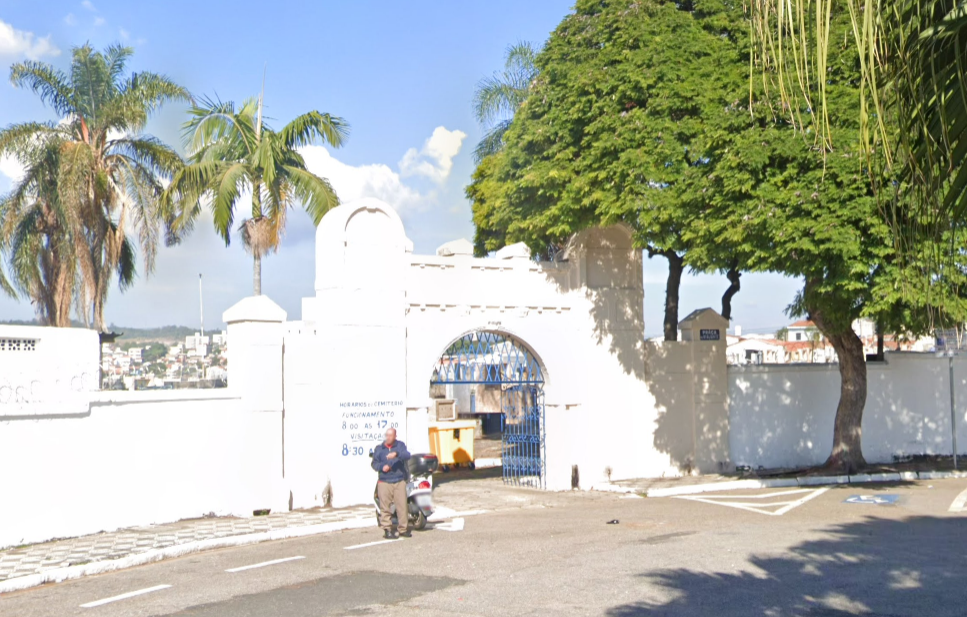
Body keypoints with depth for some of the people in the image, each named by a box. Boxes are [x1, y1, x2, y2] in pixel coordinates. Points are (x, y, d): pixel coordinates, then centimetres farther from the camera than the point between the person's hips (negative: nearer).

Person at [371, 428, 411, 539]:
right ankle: (387, 530, 2)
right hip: (384, 482, 1)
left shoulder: (400, 445, 6)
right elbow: (374, 463, 10)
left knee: (402, 505, -1)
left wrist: (396, 454, -30)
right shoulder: (379, 448, 10)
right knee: (385, 507, -4)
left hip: (399, 481, 0)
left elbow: (407, 455, -12)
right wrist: (381, 466, -11)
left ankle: (403, 529, 9)